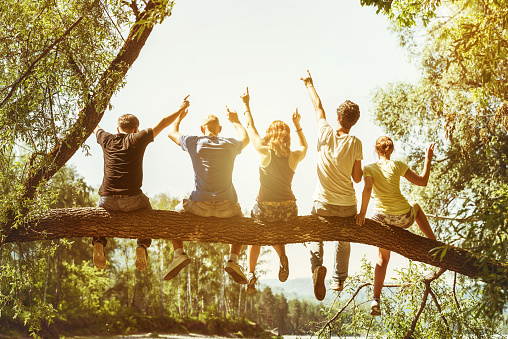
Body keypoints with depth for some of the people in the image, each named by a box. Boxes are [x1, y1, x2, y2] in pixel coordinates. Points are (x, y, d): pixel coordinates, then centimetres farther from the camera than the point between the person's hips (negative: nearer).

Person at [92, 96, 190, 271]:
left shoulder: (107, 140, 12)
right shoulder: (138, 139, 4)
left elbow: (95, 128, 34)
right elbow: (162, 123, 11)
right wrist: (180, 109, 26)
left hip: (107, 199, 2)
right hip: (132, 200, -2)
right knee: (147, 211, 29)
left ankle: (99, 243, 6)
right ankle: (142, 247, 6)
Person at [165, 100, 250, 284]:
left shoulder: (194, 142, -2)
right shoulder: (230, 144, 3)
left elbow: (172, 133, 19)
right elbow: (245, 138, 29)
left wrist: (179, 117, 37)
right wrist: (236, 121, 44)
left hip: (199, 206, -1)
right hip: (227, 207, 1)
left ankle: (179, 253, 8)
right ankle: (233, 260, 14)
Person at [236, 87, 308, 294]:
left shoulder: (265, 152, -8)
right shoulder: (294, 157, -2)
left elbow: (251, 129, 8)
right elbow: (304, 146, 23)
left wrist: (247, 106, 19)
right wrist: (297, 125, 30)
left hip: (264, 209, -2)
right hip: (288, 210, 2)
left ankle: (251, 274, 9)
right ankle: (282, 256, 5)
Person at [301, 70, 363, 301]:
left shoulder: (326, 134, -7)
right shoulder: (355, 144, -8)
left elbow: (318, 108, 12)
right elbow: (357, 178, -1)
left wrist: (310, 85, 29)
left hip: (323, 204, -1)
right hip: (347, 205, 1)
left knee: (315, 236, 17)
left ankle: (317, 265, -12)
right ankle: (339, 279, 29)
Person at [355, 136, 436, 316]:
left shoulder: (369, 168, -1)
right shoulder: (398, 165, -2)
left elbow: (367, 189, -19)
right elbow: (422, 181, 4)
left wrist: (362, 212, -14)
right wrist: (428, 158, 13)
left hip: (381, 217, 1)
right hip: (403, 217, -1)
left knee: (383, 258, 20)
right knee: (415, 206, 38)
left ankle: (376, 300, 9)